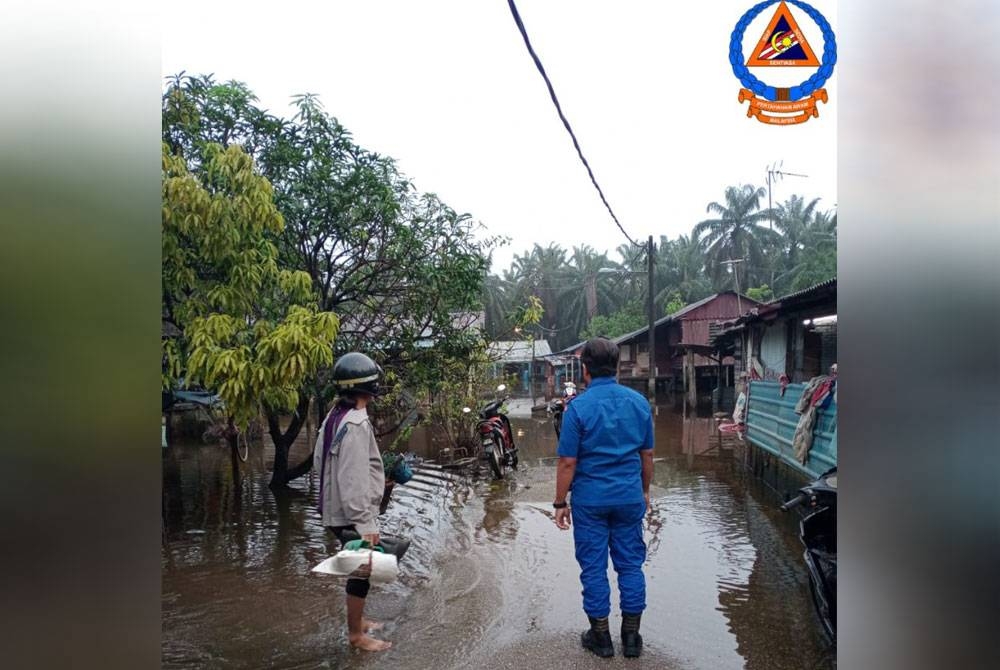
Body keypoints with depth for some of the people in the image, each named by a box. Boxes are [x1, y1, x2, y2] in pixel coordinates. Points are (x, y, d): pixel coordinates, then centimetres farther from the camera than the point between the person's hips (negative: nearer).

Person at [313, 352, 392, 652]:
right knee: (361, 571, 5)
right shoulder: (355, 424, -25)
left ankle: (357, 620, 39)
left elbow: (319, 460, 14)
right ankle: (356, 634, 19)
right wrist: (366, 523, -24)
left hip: (338, 510, 10)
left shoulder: (334, 416, 6)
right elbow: (354, 480, -27)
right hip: (353, 514, -10)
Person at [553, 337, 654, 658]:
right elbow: (647, 454, 7)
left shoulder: (578, 406, -14)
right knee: (631, 564, 13)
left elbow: (568, 462, -12)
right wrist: (645, 490, 20)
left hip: (590, 499, -3)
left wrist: (560, 503, -3)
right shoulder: (639, 402, -1)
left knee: (593, 567, 9)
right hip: (630, 497, 4)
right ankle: (631, 636, 22)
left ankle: (601, 636, 20)